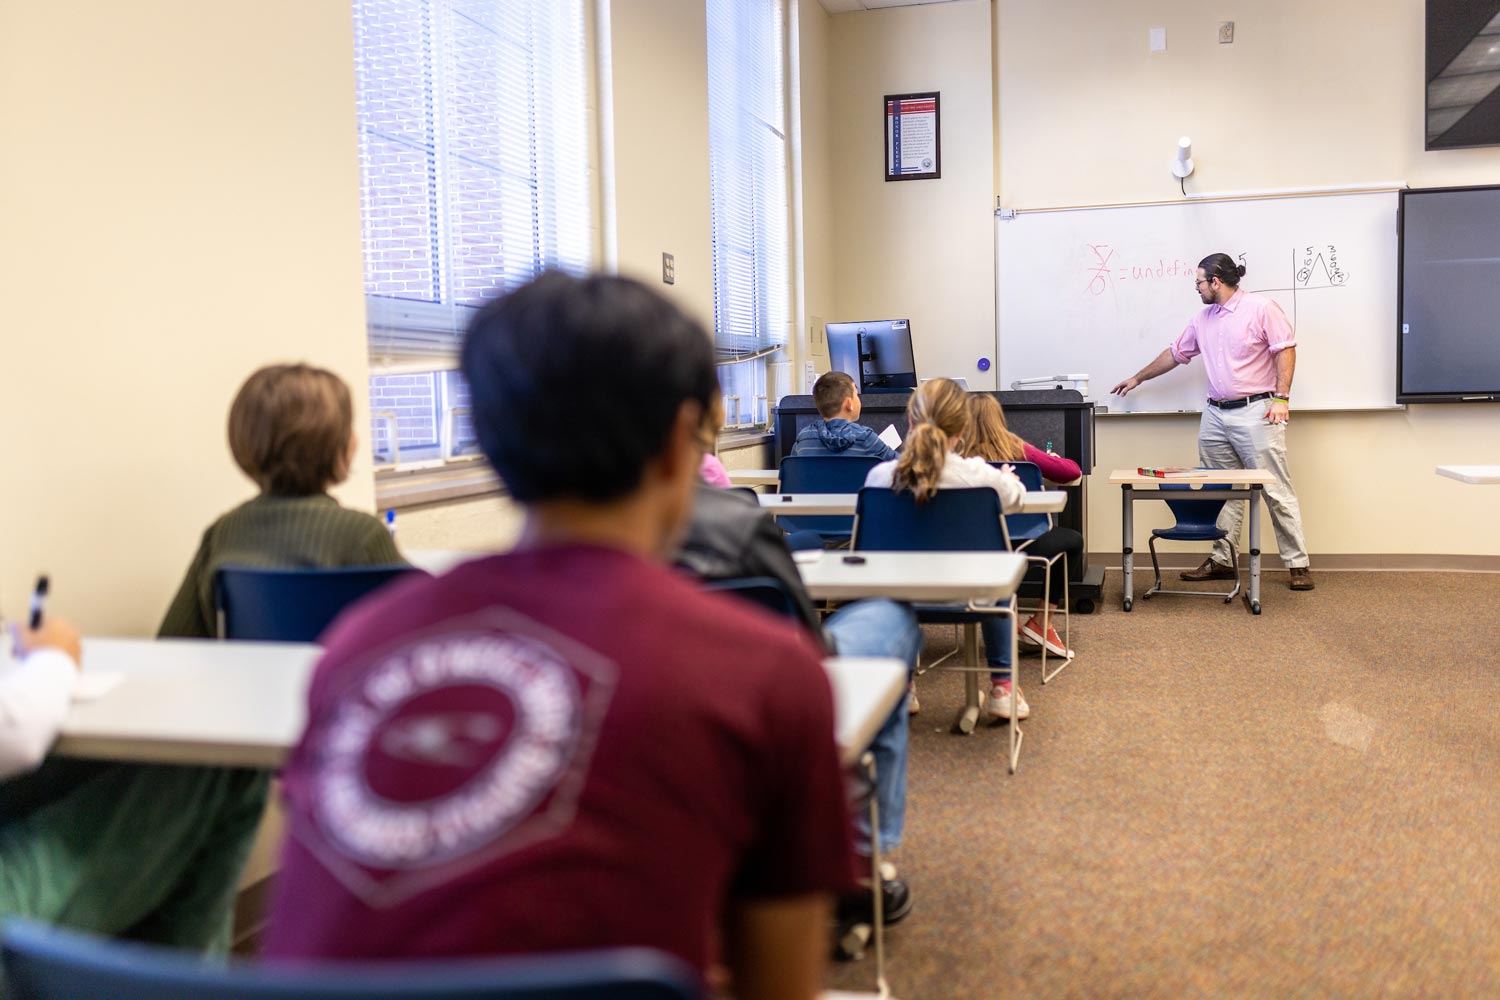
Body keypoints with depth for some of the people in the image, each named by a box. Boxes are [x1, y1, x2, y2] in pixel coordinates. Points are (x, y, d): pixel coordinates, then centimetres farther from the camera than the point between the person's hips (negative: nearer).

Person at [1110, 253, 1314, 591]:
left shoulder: (1261, 308, -5)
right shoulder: (1202, 319, 15)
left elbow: (1286, 350, -8)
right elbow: (1175, 353, 26)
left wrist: (1282, 398, -15)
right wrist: (1138, 378, 31)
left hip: (1255, 411, -7)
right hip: (1215, 415, 7)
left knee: (1277, 491, -5)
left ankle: (1298, 565, -1)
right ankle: (1222, 561, 13)